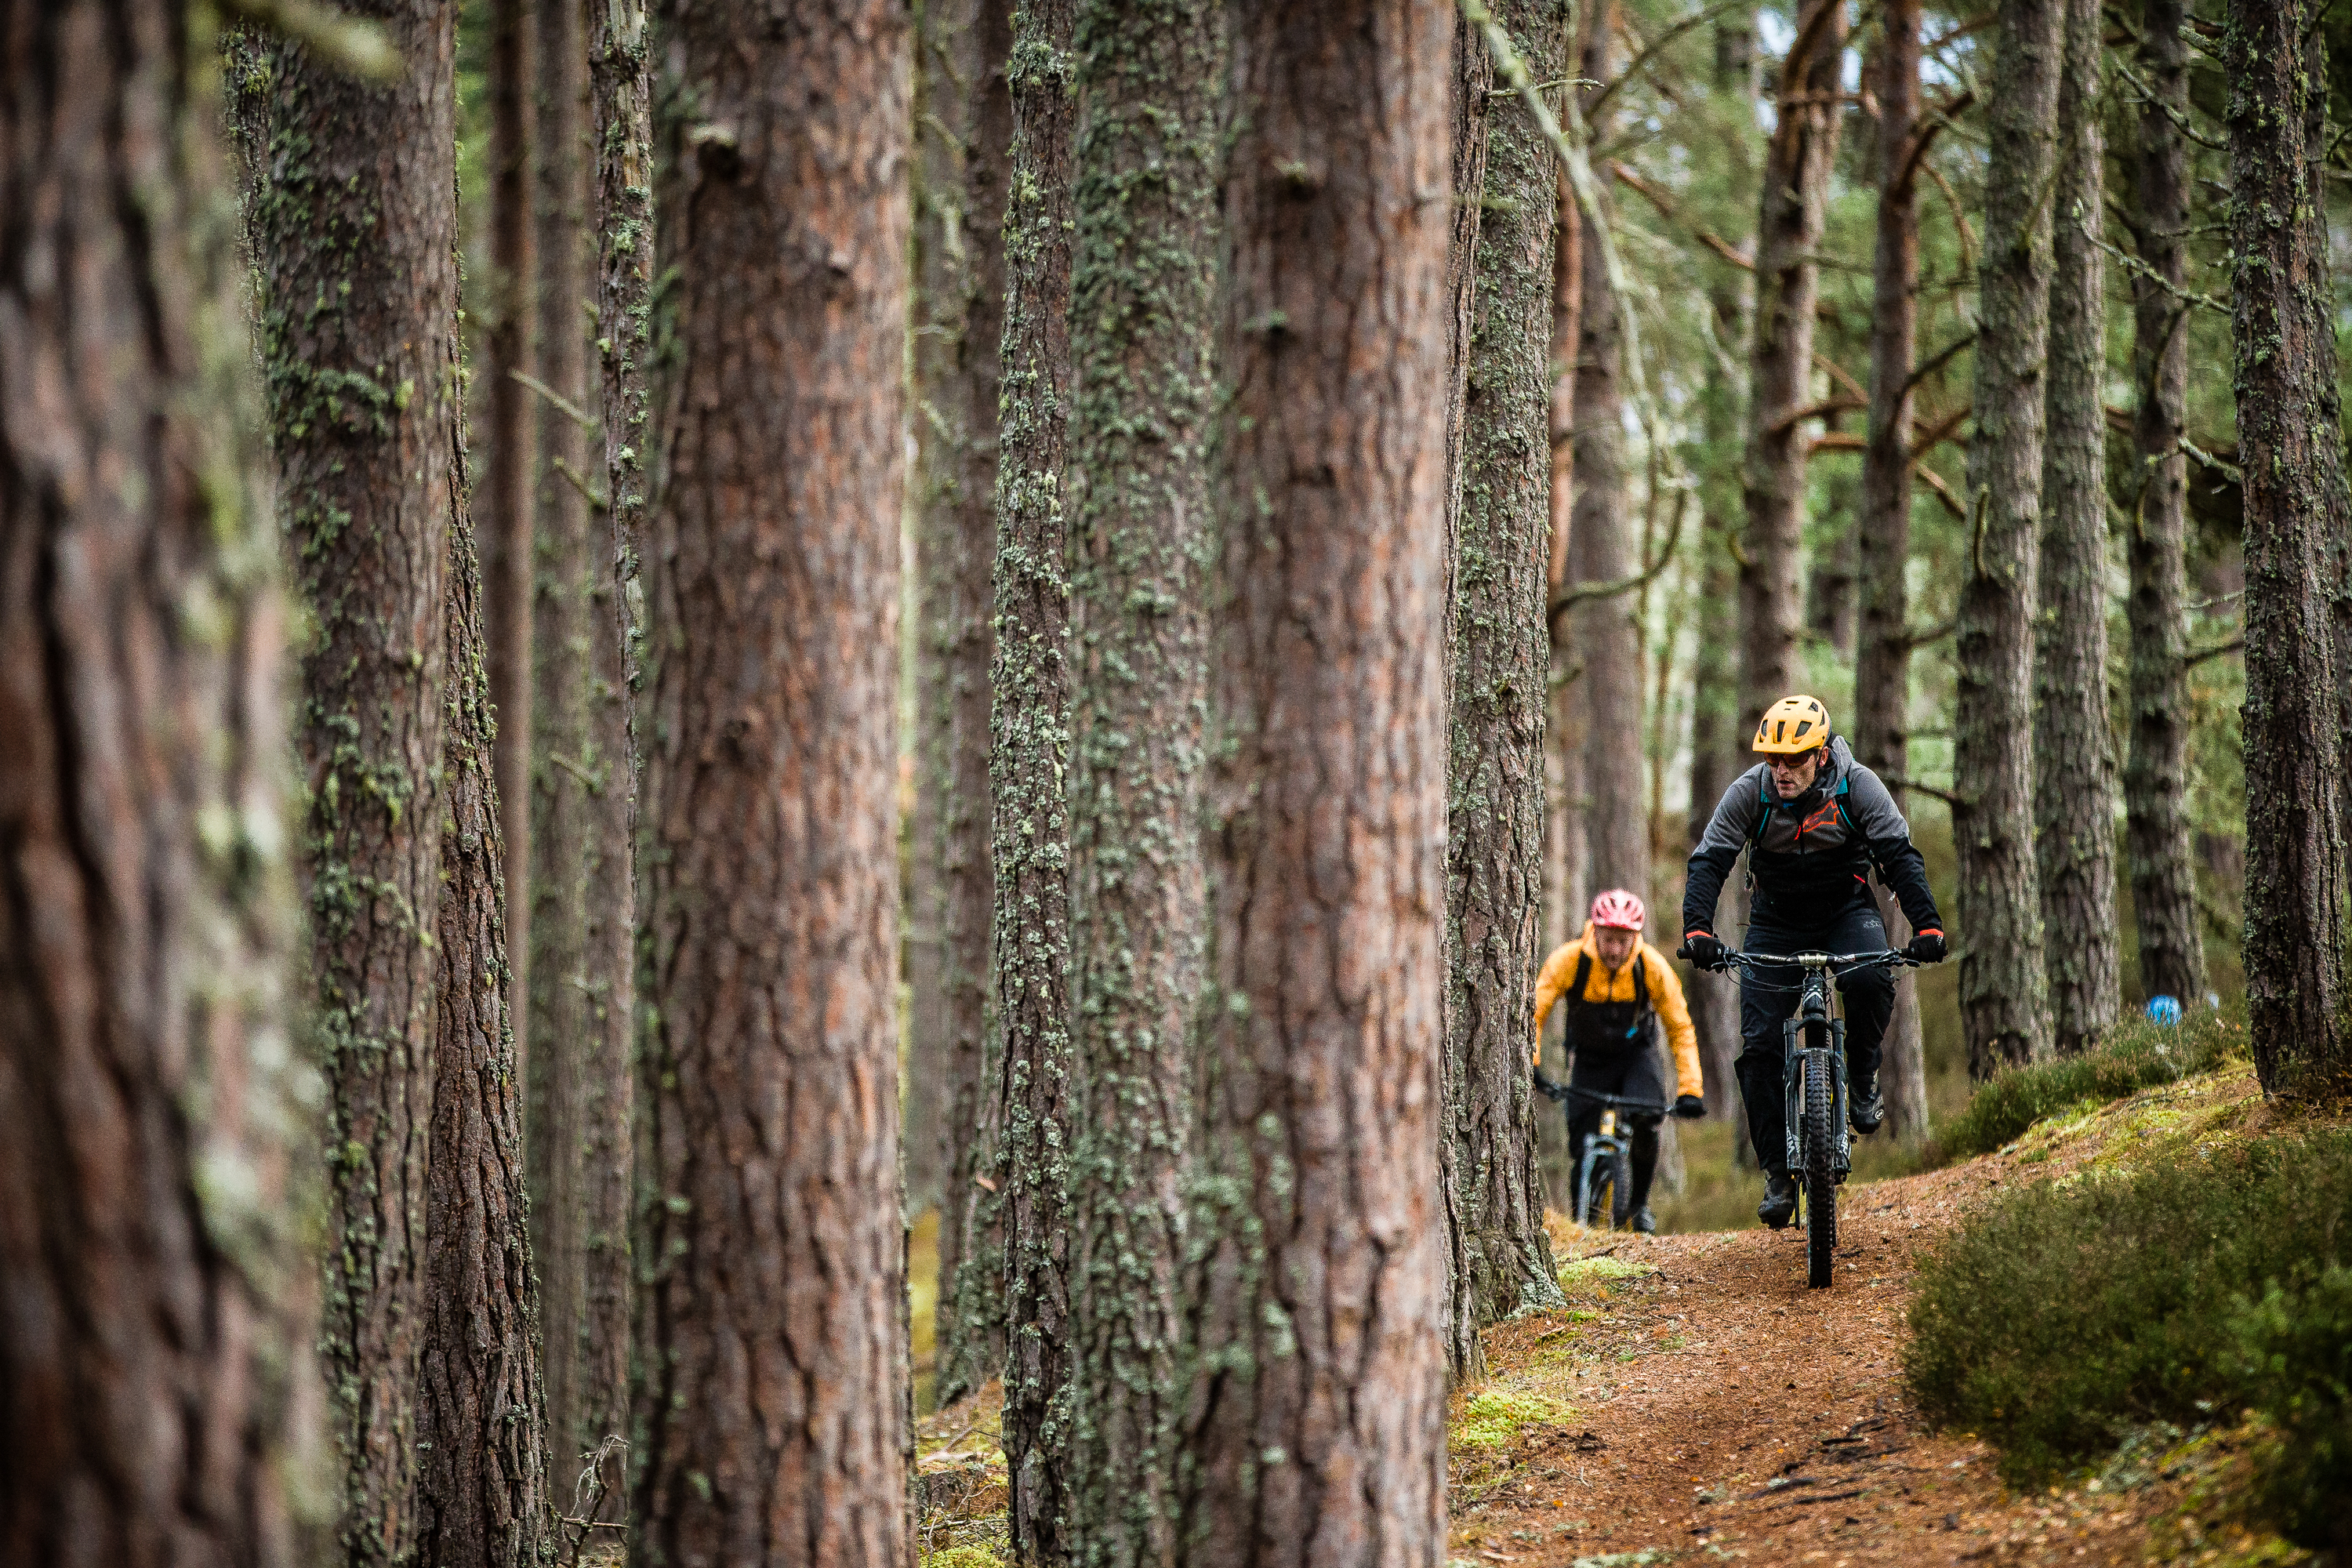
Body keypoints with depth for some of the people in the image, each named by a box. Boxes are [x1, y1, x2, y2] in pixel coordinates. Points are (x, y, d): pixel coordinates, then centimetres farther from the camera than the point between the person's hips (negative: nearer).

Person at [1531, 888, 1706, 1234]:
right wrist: (1530, 1065, -39)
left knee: (1646, 1120, -27)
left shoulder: (1653, 966, -23)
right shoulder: (1569, 960, -26)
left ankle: (1640, 1202, -6)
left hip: (1636, 1053, 0)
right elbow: (1533, 1012, -24)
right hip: (1589, 1058, 0)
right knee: (1582, 1150, -10)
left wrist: (1689, 1089, -22)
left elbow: (1681, 1028, -15)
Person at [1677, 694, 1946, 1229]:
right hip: (1776, 922, 1)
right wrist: (1697, 929, -39)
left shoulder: (1857, 785, -19)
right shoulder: (1749, 792, -18)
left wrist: (1926, 924, -36)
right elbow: (1709, 861, -22)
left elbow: (1900, 854, -22)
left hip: (1847, 909, -1)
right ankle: (1778, 1173, -1)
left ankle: (1862, 1080, -6)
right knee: (1760, 1045, -10)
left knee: (1871, 982, -34)